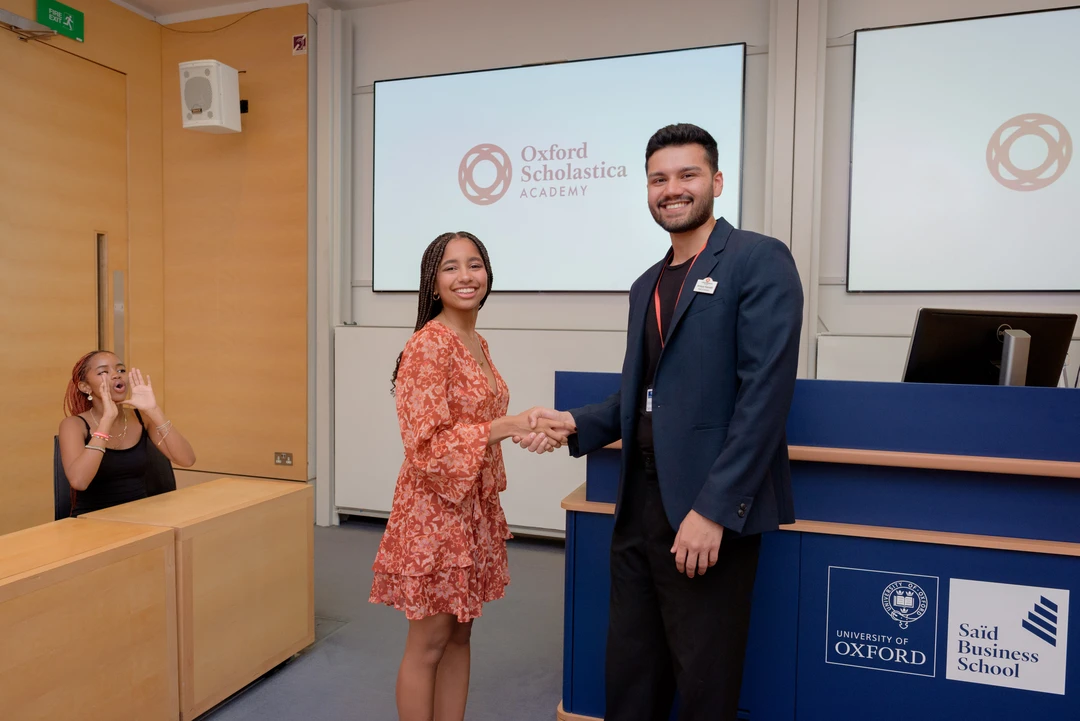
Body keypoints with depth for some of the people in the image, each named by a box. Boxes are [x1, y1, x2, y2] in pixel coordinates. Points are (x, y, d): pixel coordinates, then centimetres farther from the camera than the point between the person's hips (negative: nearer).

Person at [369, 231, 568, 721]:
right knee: (428, 643, 6)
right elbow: (426, 445, -21)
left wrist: (529, 430, 0)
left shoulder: (477, 343, 9)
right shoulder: (428, 346, -17)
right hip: (435, 509, -8)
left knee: (460, 635, 17)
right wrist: (508, 426, -24)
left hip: (475, 507, 8)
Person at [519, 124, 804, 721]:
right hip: (639, 503, 7)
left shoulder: (758, 261, -7)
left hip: (709, 512, -6)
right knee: (629, 672, 16)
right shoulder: (647, 285, 16)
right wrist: (576, 424, 3)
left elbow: (764, 392, -16)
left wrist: (714, 509, -20)